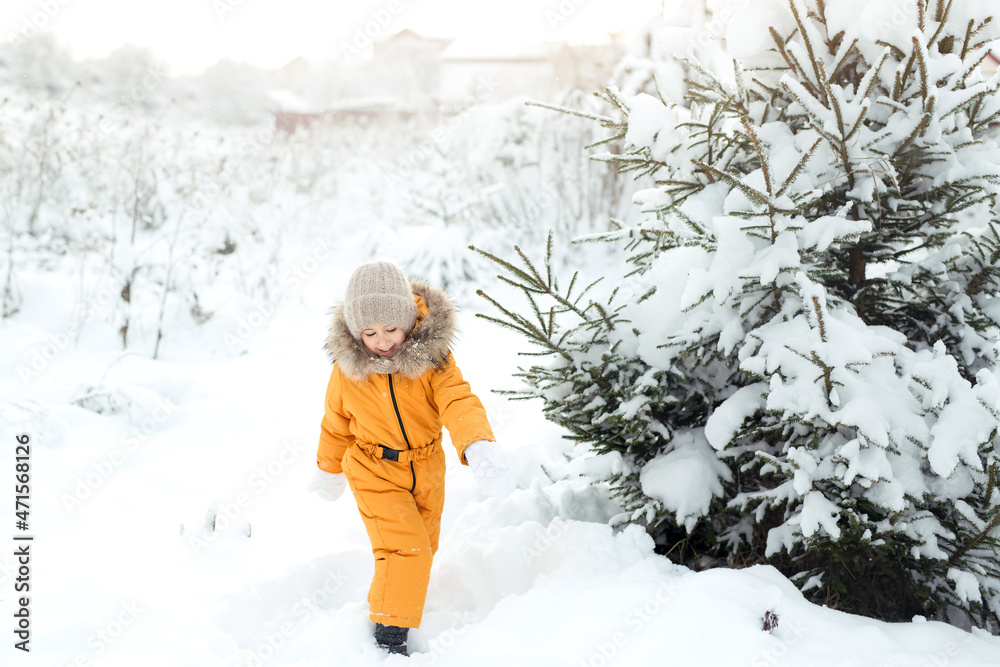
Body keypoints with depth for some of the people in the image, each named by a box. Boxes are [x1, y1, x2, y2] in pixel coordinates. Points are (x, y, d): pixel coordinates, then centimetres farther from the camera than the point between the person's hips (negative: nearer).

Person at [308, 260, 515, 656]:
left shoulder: (432, 357, -20)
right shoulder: (347, 371, -17)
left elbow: (458, 401, -32)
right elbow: (336, 425, 0)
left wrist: (478, 446, -52)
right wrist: (329, 470, 14)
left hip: (426, 470, 3)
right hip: (375, 474, -3)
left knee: (423, 546, 20)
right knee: (405, 548, -14)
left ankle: (404, 592, 50)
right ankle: (389, 632, 0)